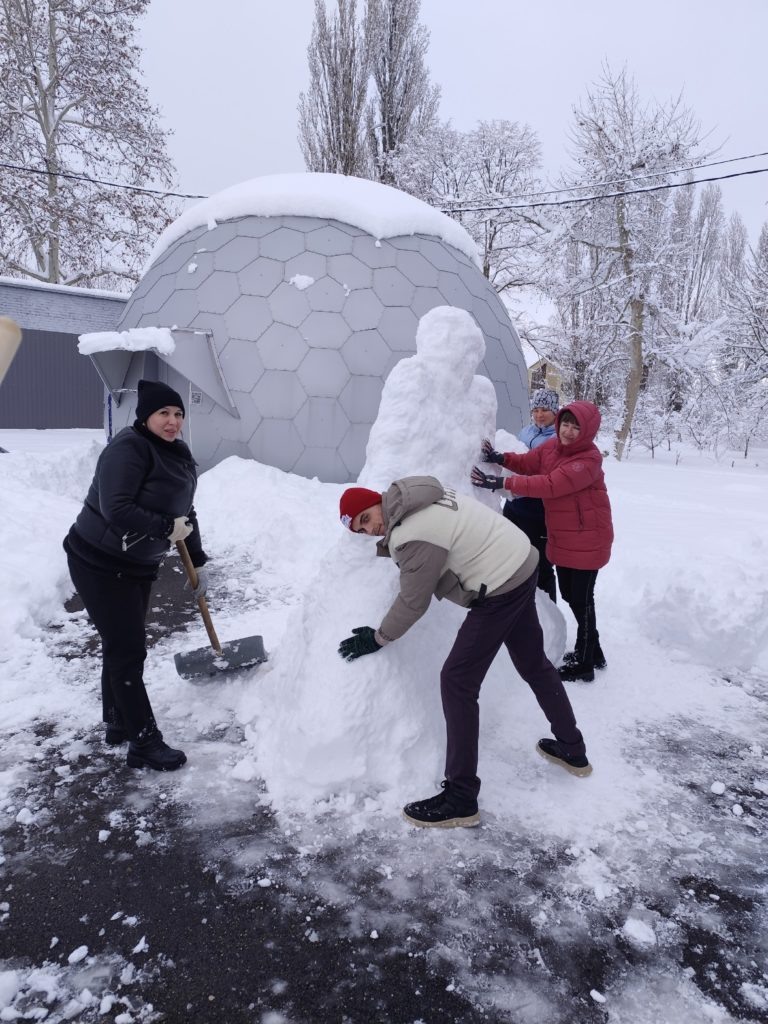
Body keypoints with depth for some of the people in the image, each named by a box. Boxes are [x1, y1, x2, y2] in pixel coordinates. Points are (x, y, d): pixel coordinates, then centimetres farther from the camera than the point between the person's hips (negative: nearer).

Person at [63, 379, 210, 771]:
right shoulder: (128, 447, -21)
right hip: (99, 563, -8)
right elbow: (116, 509, -30)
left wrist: (198, 563, 16)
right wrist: (166, 528, -23)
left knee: (123, 646, 18)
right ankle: (144, 744, 3)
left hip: (137, 564, 8)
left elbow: (184, 513, 15)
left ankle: (118, 722, 33)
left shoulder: (178, 455, 7)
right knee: (127, 650, -5)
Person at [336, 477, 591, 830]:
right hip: (521, 564, 10)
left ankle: (460, 798, 3)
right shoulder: (415, 498, 2)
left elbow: (413, 602, -14)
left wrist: (377, 638, -1)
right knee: (533, 663, 24)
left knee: (457, 681, -5)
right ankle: (572, 749, 42)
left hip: (501, 586, -10)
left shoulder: (413, 537, -24)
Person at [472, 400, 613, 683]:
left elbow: (549, 485, -34)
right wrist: (502, 458, -15)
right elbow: (528, 463, 8)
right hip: (562, 538, 9)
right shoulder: (552, 446, 2)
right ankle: (591, 651, 37)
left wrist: (501, 483, -37)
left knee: (582, 599, 2)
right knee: (570, 595, 19)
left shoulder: (589, 459, -25)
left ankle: (584, 664, 17)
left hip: (587, 540, -9)